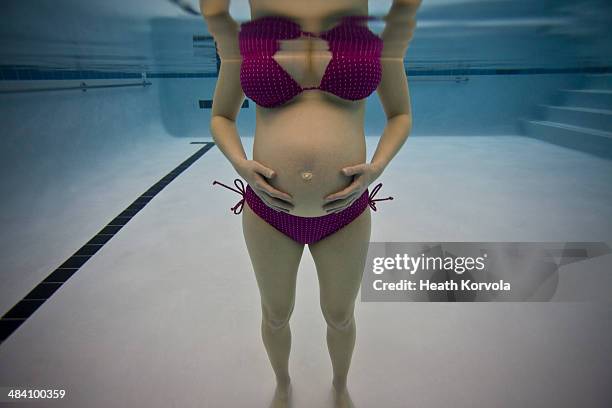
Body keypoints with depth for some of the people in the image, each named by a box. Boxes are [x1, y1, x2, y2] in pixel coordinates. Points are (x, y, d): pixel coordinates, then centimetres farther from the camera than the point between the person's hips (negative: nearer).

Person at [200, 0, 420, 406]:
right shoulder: (243, 33, -1)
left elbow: (400, 114, 4)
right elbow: (221, 117, 6)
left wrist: (376, 167, -14)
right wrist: (241, 165, -14)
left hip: (345, 214, 0)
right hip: (268, 212, 1)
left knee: (340, 317, 22)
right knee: (276, 315, 23)